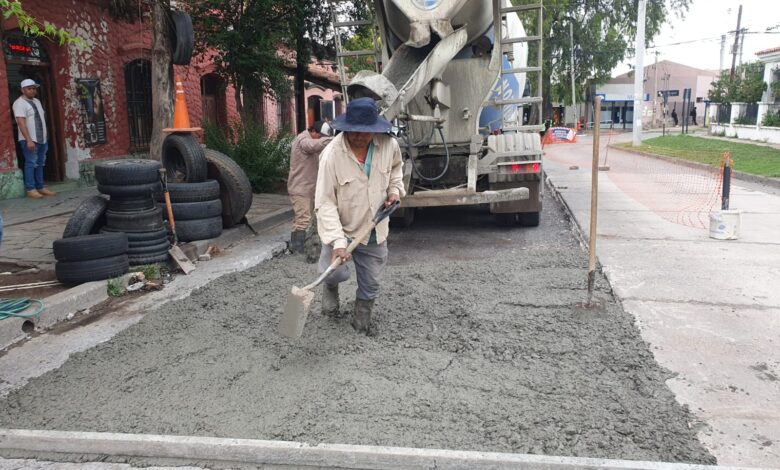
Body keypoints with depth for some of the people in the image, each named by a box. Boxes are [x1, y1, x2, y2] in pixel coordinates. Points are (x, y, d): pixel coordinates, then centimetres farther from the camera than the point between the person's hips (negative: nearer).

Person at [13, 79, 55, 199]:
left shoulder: (36, 101, 16)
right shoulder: (19, 103, -10)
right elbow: (21, 122, -19)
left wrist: (45, 136, 17)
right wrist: (29, 140, -25)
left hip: (42, 139, 8)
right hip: (30, 140, -8)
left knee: (40, 164, 10)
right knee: (31, 163, -7)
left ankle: (40, 187, 15)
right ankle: (30, 189, -5)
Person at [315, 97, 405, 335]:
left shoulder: (389, 145, -11)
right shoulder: (332, 154, -24)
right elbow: (325, 203, -24)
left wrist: (395, 190, 0)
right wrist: (337, 241, -32)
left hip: (374, 230, 4)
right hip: (341, 228, -3)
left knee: (371, 282, 11)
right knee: (336, 272, -13)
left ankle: (362, 319, 38)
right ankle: (330, 288, 26)